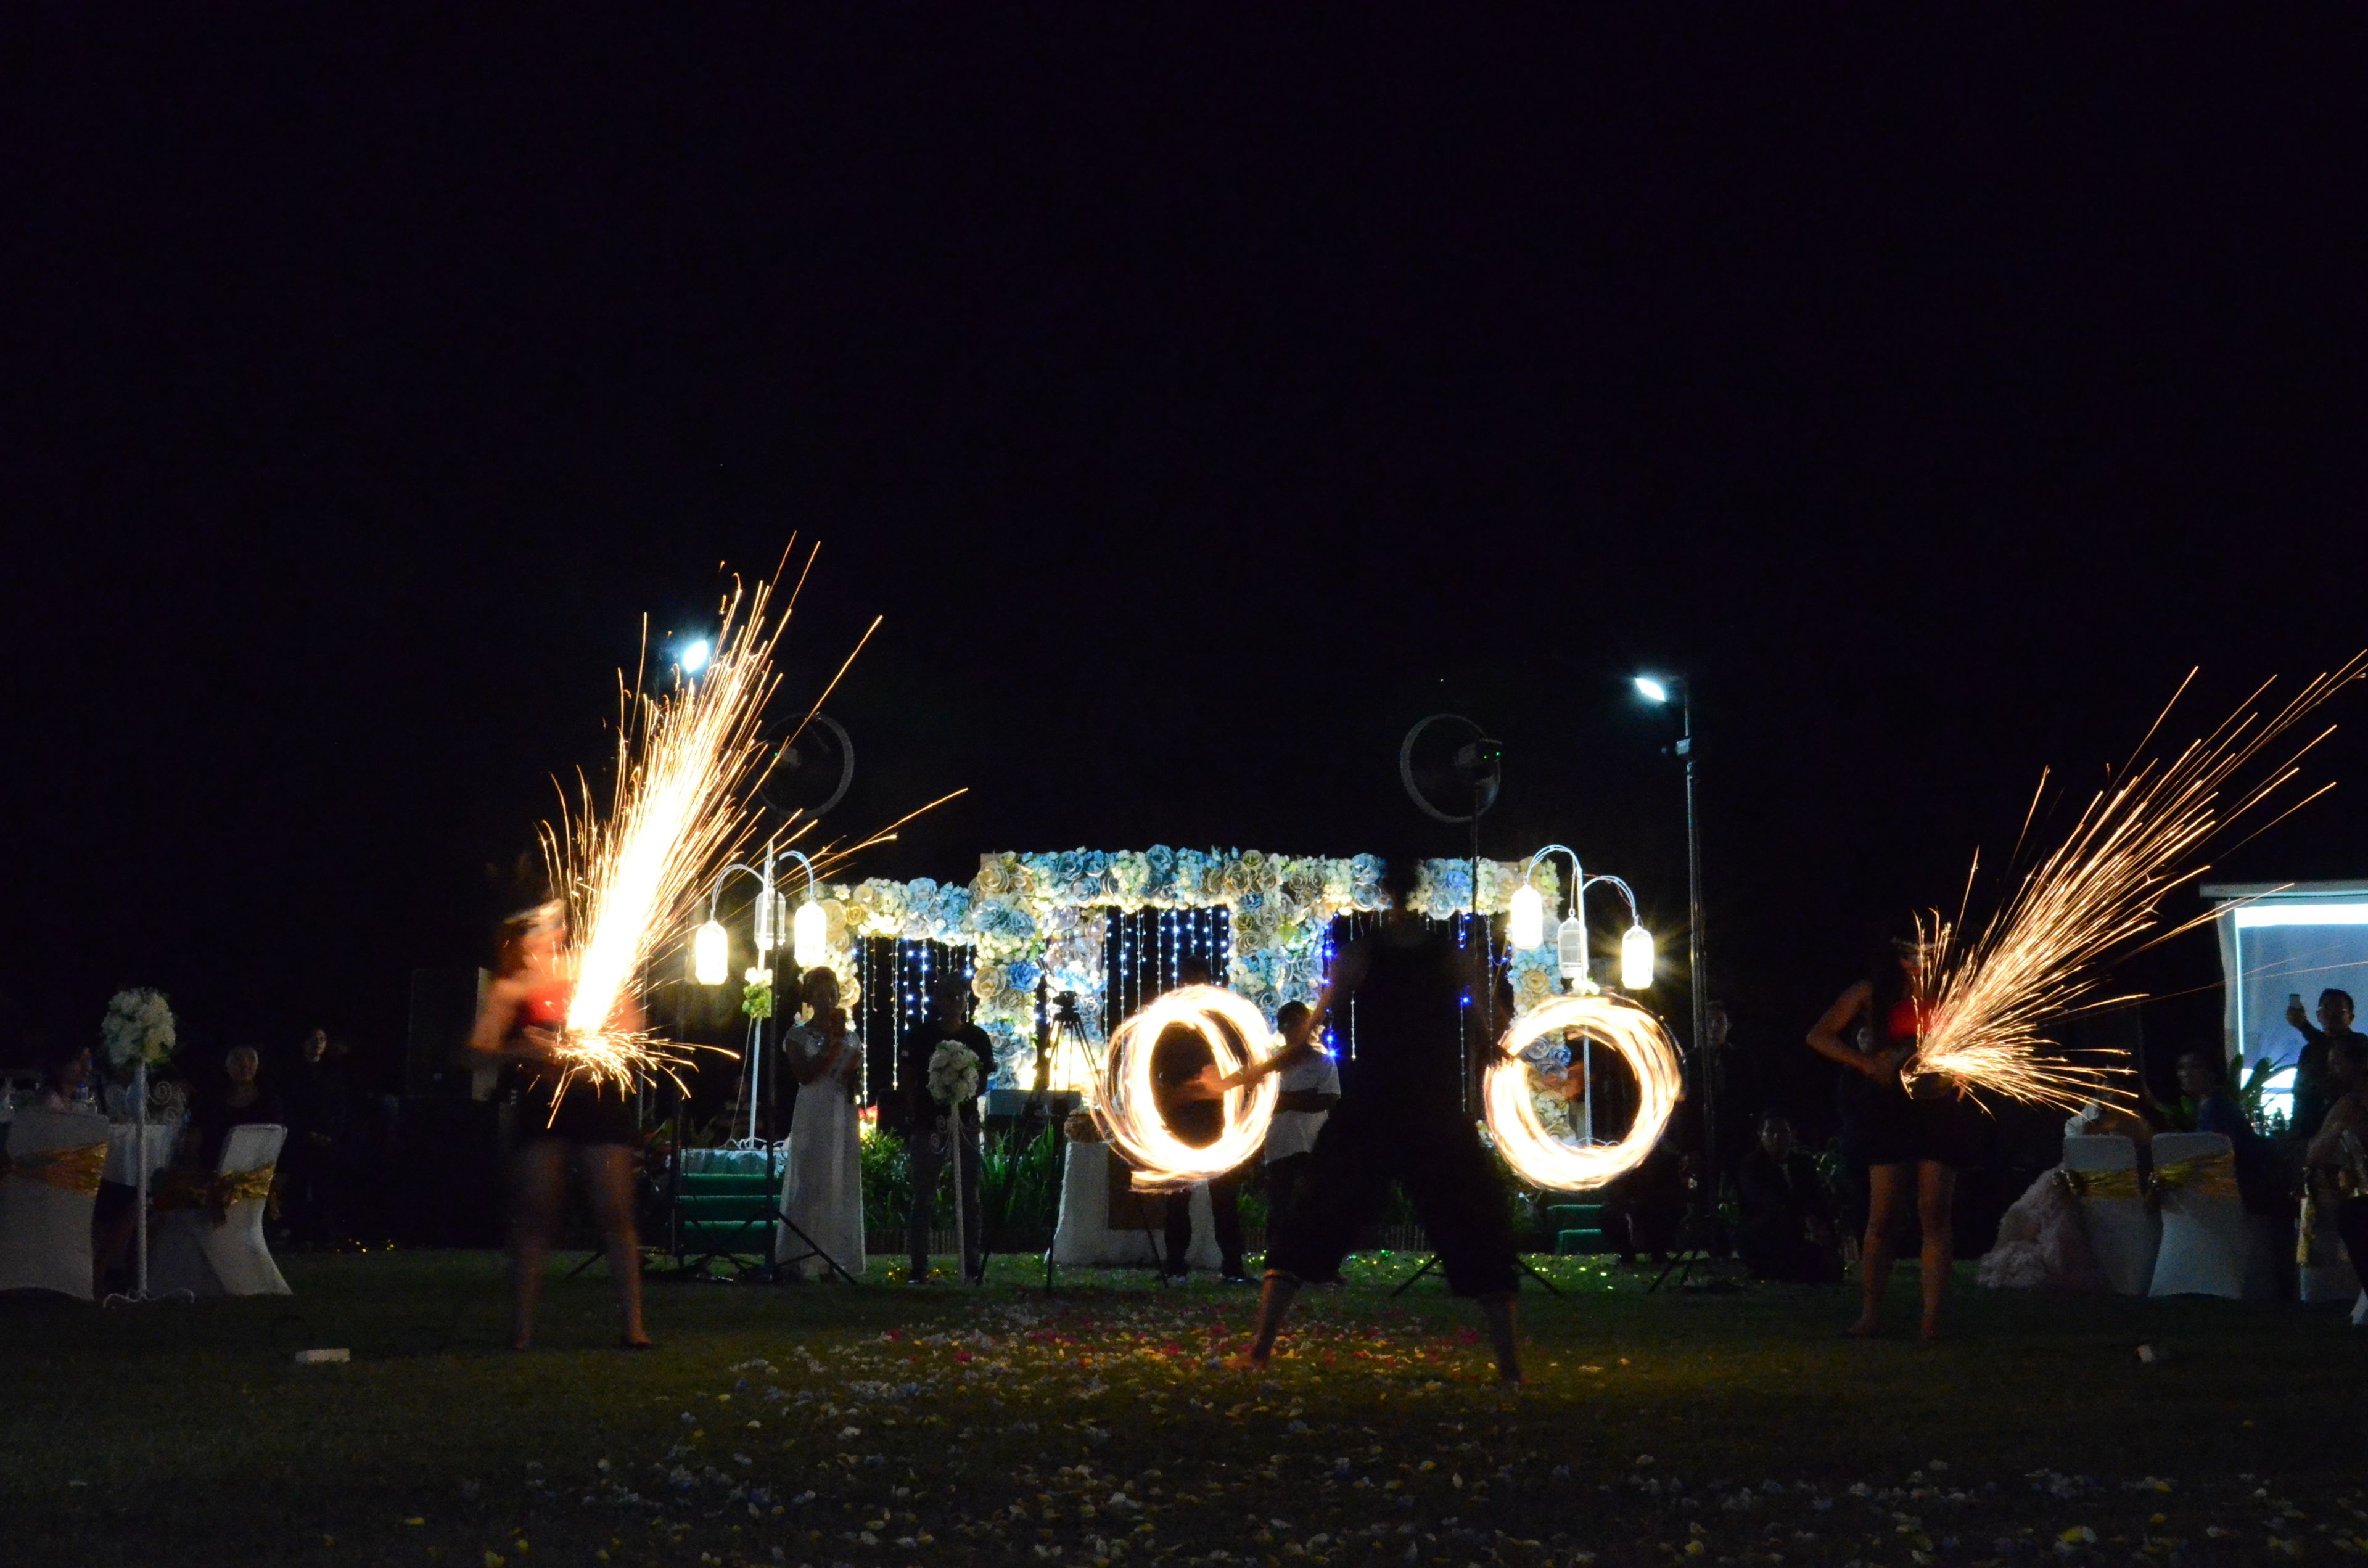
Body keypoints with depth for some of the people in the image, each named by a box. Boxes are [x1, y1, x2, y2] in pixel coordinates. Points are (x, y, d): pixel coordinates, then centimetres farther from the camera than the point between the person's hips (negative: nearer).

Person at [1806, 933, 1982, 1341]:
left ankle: (1933, 1316, -2)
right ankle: (1871, 1313, 5)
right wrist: (1868, 1064, -8)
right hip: (1894, 1109, -1)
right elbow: (1820, 1037, 3)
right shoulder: (1870, 994, 4)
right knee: (1884, 1216, -5)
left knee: (1935, 1214, -3)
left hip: (1941, 1109, 1)